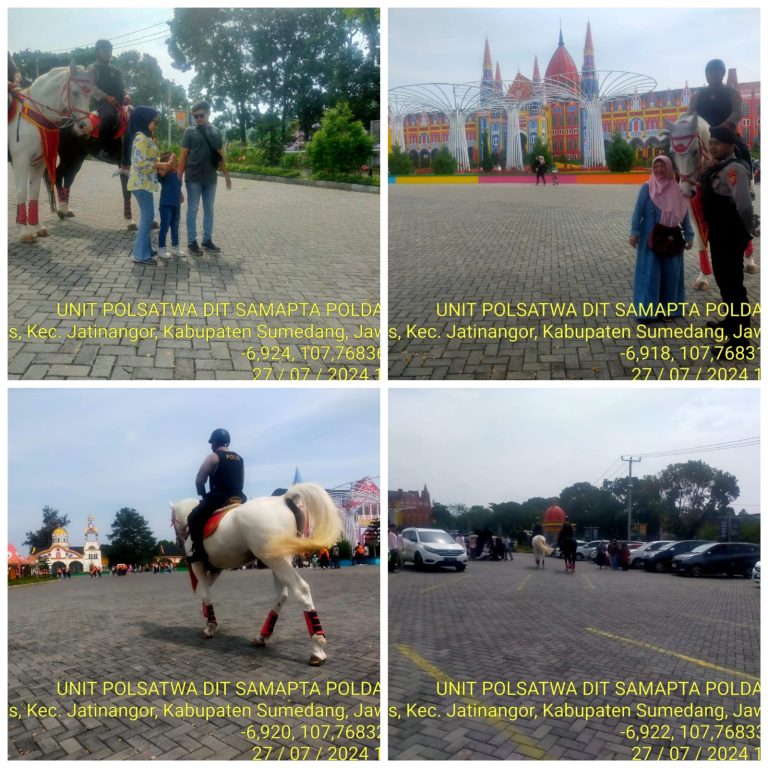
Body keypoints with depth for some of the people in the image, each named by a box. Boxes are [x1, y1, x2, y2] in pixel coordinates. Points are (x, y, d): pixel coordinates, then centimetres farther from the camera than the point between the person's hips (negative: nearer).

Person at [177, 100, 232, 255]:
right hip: (193, 178, -4)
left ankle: (207, 240, 19)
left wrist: (226, 175, 14)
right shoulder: (190, 132, -1)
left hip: (210, 178, 4)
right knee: (192, 210, 2)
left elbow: (220, 156, 15)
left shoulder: (216, 132, 9)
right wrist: (179, 176, -6)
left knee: (209, 210, 10)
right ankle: (191, 242, 8)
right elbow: (183, 155, -2)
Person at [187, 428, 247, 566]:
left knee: (194, 517, 1)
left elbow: (199, 481, 0)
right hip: (238, 499, 7)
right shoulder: (240, 459, 18)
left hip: (218, 497, -7)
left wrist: (204, 496, 13)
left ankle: (199, 552, -11)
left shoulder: (213, 456, -1)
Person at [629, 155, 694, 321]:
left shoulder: (677, 190, 5)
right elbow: (638, 211, -5)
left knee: (671, 273, 8)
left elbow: (684, 214, 8)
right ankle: (647, 311, -4)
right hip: (650, 238, -3)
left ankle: (668, 309, 19)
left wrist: (689, 236, 5)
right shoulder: (647, 188, -2)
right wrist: (634, 232, -15)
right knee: (650, 272, -4)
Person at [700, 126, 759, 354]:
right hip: (719, 235, 10)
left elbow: (744, 206, -30)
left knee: (732, 284, -7)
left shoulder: (734, 170, -21)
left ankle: (739, 340, -2)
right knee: (723, 280, 24)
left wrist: (751, 229, -17)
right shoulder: (715, 169, 10)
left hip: (731, 237, -10)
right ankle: (730, 322, 43)